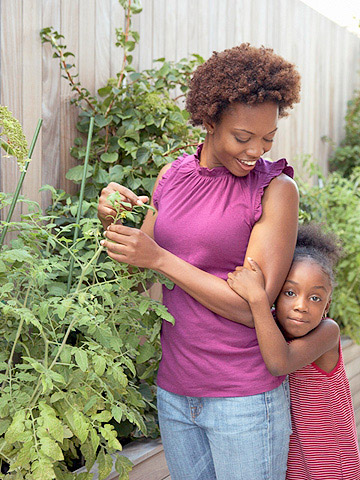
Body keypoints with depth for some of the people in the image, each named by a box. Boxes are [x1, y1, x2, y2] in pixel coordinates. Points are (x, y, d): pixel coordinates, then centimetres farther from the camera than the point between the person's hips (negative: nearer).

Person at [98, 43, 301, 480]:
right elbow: (133, 270, 10)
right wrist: (111, 221, -10)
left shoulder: (275, 189, -12)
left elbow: (255, 307, -17)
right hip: (174, 392, 5)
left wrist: (159, 258, -21)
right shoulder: (172, 176, 2)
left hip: (244, 398, -4)